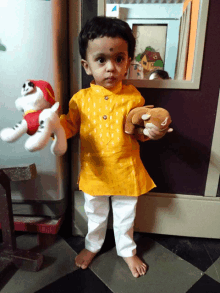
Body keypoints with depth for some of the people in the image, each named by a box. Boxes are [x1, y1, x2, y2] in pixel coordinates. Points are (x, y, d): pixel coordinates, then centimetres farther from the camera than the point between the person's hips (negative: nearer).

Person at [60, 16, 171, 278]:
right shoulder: (80, 99, -9)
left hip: (125, 172, 0)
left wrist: (152, 131, -22)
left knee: (125, 217, 21)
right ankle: (92, 246, 52)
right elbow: (69, 126, -1)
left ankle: (127, 250, 48)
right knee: (95, 215, 24)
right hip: (94, 173, 1)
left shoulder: (133, 97, -10)